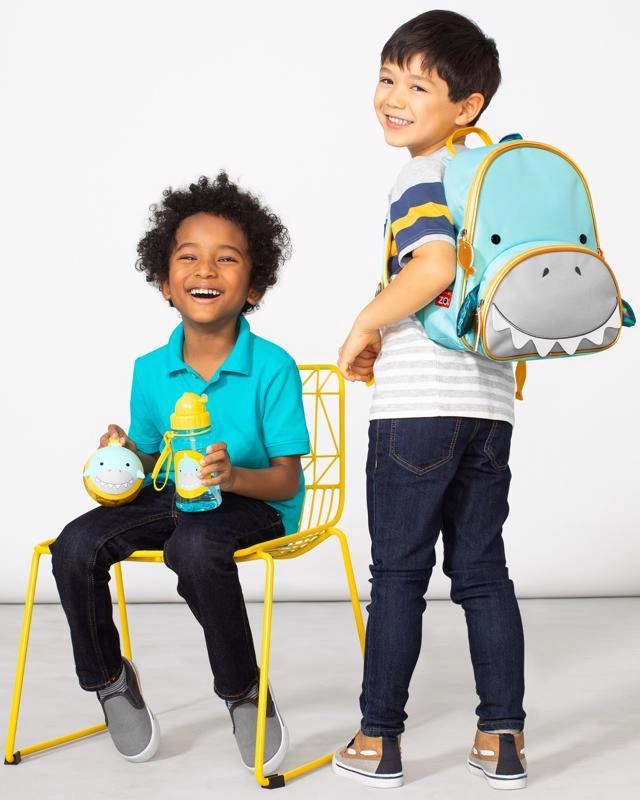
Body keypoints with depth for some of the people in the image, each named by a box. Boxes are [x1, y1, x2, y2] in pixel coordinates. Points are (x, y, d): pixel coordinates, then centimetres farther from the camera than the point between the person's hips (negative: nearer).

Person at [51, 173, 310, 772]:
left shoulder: (272, 367, -12)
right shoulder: (151, 370, 2)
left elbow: (287, 479, -12)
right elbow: (151, 464, 12)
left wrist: (234, 476, -32)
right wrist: (127, 458, -11)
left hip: (256, 504, -5)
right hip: (172, 499, 5)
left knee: (194, 546, -38)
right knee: (75, 547, -18)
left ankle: (244, 694, -13)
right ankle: (109, 678, 10)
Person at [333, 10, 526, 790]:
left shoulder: (420, 178, -9)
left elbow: (435, 263, -27)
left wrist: (367, 324, -15)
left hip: (418, 405, -8)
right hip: (491, 405, 8)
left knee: (398, 573, 2)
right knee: (482, 572, 11)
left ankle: (378, 741, 11)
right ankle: (502, 740, 14)